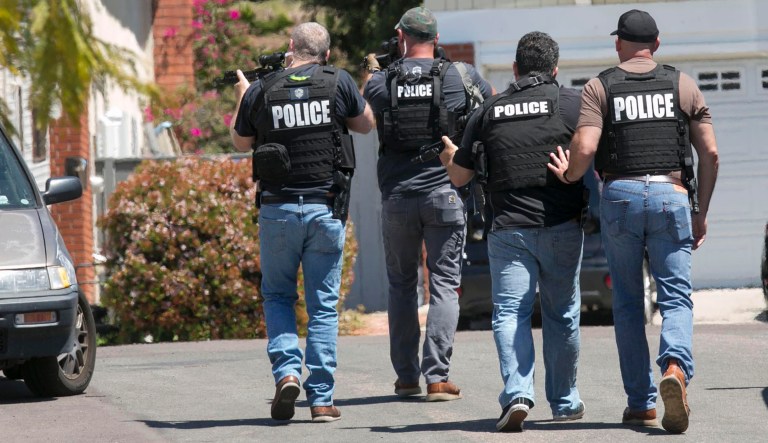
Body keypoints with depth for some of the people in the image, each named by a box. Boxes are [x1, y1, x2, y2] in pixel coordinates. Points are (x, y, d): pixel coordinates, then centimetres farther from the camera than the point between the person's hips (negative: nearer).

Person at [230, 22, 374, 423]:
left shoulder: (260, 91, -3)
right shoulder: (338, 83, -3)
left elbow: (240, 142, 13)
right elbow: (366, 124, 14)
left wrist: (241, 97, 28)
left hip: (278, 209, 0)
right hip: (326, 209, 0)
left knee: (277, 295, 17)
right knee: (323, 306, 7)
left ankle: (286, 370, -5)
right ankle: (322, 398, 3)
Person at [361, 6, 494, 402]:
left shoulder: (383, 81, -1)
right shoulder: (458, 75, -2)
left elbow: (364, 112, 21)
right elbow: (492, 99, 20)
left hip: (397, 196, 1)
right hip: (446, 193, -1)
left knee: (401, 285, 14)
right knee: (444, 286, 1)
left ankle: (406, 377, 17)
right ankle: (437, 377, -7)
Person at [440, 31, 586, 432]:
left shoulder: (488, 113, 7)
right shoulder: (572, 104, 0)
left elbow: (459, 176, 14)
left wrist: (448, 156, 34)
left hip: (509, 230, 0)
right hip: (561, 227, 0)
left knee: (509, 313, 1)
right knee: (561, 315, 12)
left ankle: (517, 393, -19)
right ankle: (564, 402, 20)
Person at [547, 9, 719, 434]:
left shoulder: (600, 88, 4)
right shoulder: (682, 85, 9)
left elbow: (585, 148, -10)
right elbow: (710, 153, 6)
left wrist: (569, 175, 11)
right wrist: (700, 213, 14)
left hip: (620, 195, 0)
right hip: (671, 195, 0)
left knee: (628, 303, 10)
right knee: (676, 297, 1)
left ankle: (641, 403, 11)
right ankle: (675, 367, -28)